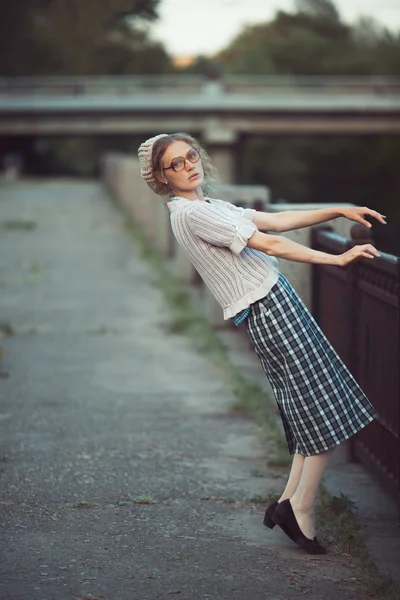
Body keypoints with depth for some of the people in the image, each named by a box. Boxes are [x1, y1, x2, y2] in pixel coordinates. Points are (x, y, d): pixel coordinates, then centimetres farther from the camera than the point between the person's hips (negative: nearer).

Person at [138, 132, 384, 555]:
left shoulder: (210, 207, 19)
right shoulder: (192, 213, -13)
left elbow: (276, 220, 16)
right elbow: (268, 243, -15)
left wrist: (339, 211, 9)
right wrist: (338, 259, -12)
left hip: (273, 305, 10)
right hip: (270, 308, -10)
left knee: (310, 410, 10)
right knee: (325, 408, -7)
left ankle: (291, 501, 12)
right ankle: (301, 509, -3)